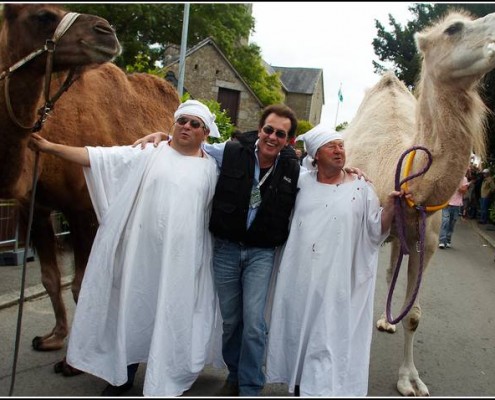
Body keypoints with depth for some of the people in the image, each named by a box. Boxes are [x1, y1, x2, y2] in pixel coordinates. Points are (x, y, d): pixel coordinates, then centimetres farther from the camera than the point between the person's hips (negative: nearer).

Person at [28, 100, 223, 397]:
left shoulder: (211, 168, 5)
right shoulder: (149, 153, 2)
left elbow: (219, 213, 11)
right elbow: (100, 157, -3)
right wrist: (51, 147, -8)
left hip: (181, 259, 0)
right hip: (141, 252, 0)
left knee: (171, 316, 6)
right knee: (133, 308, 11)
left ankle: (163, 383, 23)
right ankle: (124, 375, 31)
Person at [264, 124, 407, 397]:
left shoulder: (361, 189, 0)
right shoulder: (301, 184, 5)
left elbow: (375, 231, -5)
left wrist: (391, 204, -19)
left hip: (336, 282, -2)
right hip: (299, 278, 3)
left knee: (330, 337, 0)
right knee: (298, 330, 13)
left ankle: (322, 388, 14)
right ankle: (299, 385, 30)